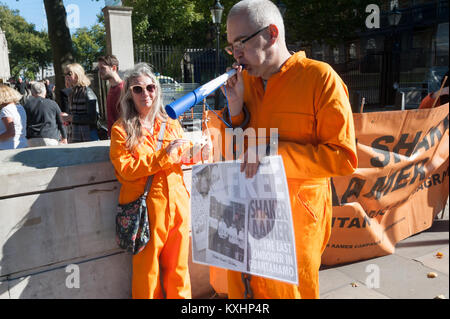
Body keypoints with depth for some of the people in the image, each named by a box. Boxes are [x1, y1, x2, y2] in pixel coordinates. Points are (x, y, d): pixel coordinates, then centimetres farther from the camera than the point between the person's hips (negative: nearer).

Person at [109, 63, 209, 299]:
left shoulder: (170, 124, 10)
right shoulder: (121, 130, -3)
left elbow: (183, 155, 19)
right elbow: (125, 169, -13)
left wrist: (198, 153, -4)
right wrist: (163, 156, -19)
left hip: (176, 203, 4)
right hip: (145, 207, -3)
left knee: (177, 265, 15)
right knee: (147, 269, 9)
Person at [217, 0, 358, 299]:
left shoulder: (319, 77, -11)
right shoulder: (245, 80, 6)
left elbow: (344, 157, -16)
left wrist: (272, 152, -24)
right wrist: (236, 108, -8)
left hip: (295, 222, -5)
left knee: (289, 290, 12)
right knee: (242, 287, 19)